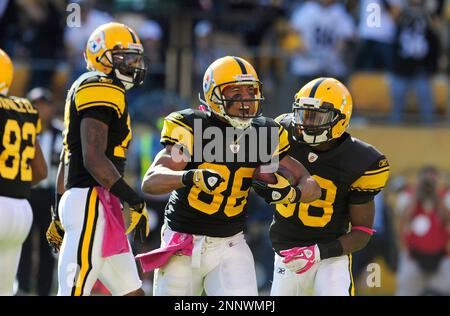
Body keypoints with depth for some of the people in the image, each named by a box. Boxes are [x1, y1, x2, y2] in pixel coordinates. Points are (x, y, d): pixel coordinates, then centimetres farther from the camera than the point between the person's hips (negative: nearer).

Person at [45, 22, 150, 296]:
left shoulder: (84, 89, 20)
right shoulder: (103, 90, -10)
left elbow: (67, 160, 24)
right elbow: (93, 158, -20)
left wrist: (60, 214, 27)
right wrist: (134, 202, -18)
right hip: (91, 202, -11)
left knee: (131, 292, 9)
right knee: (75, 291, -12)